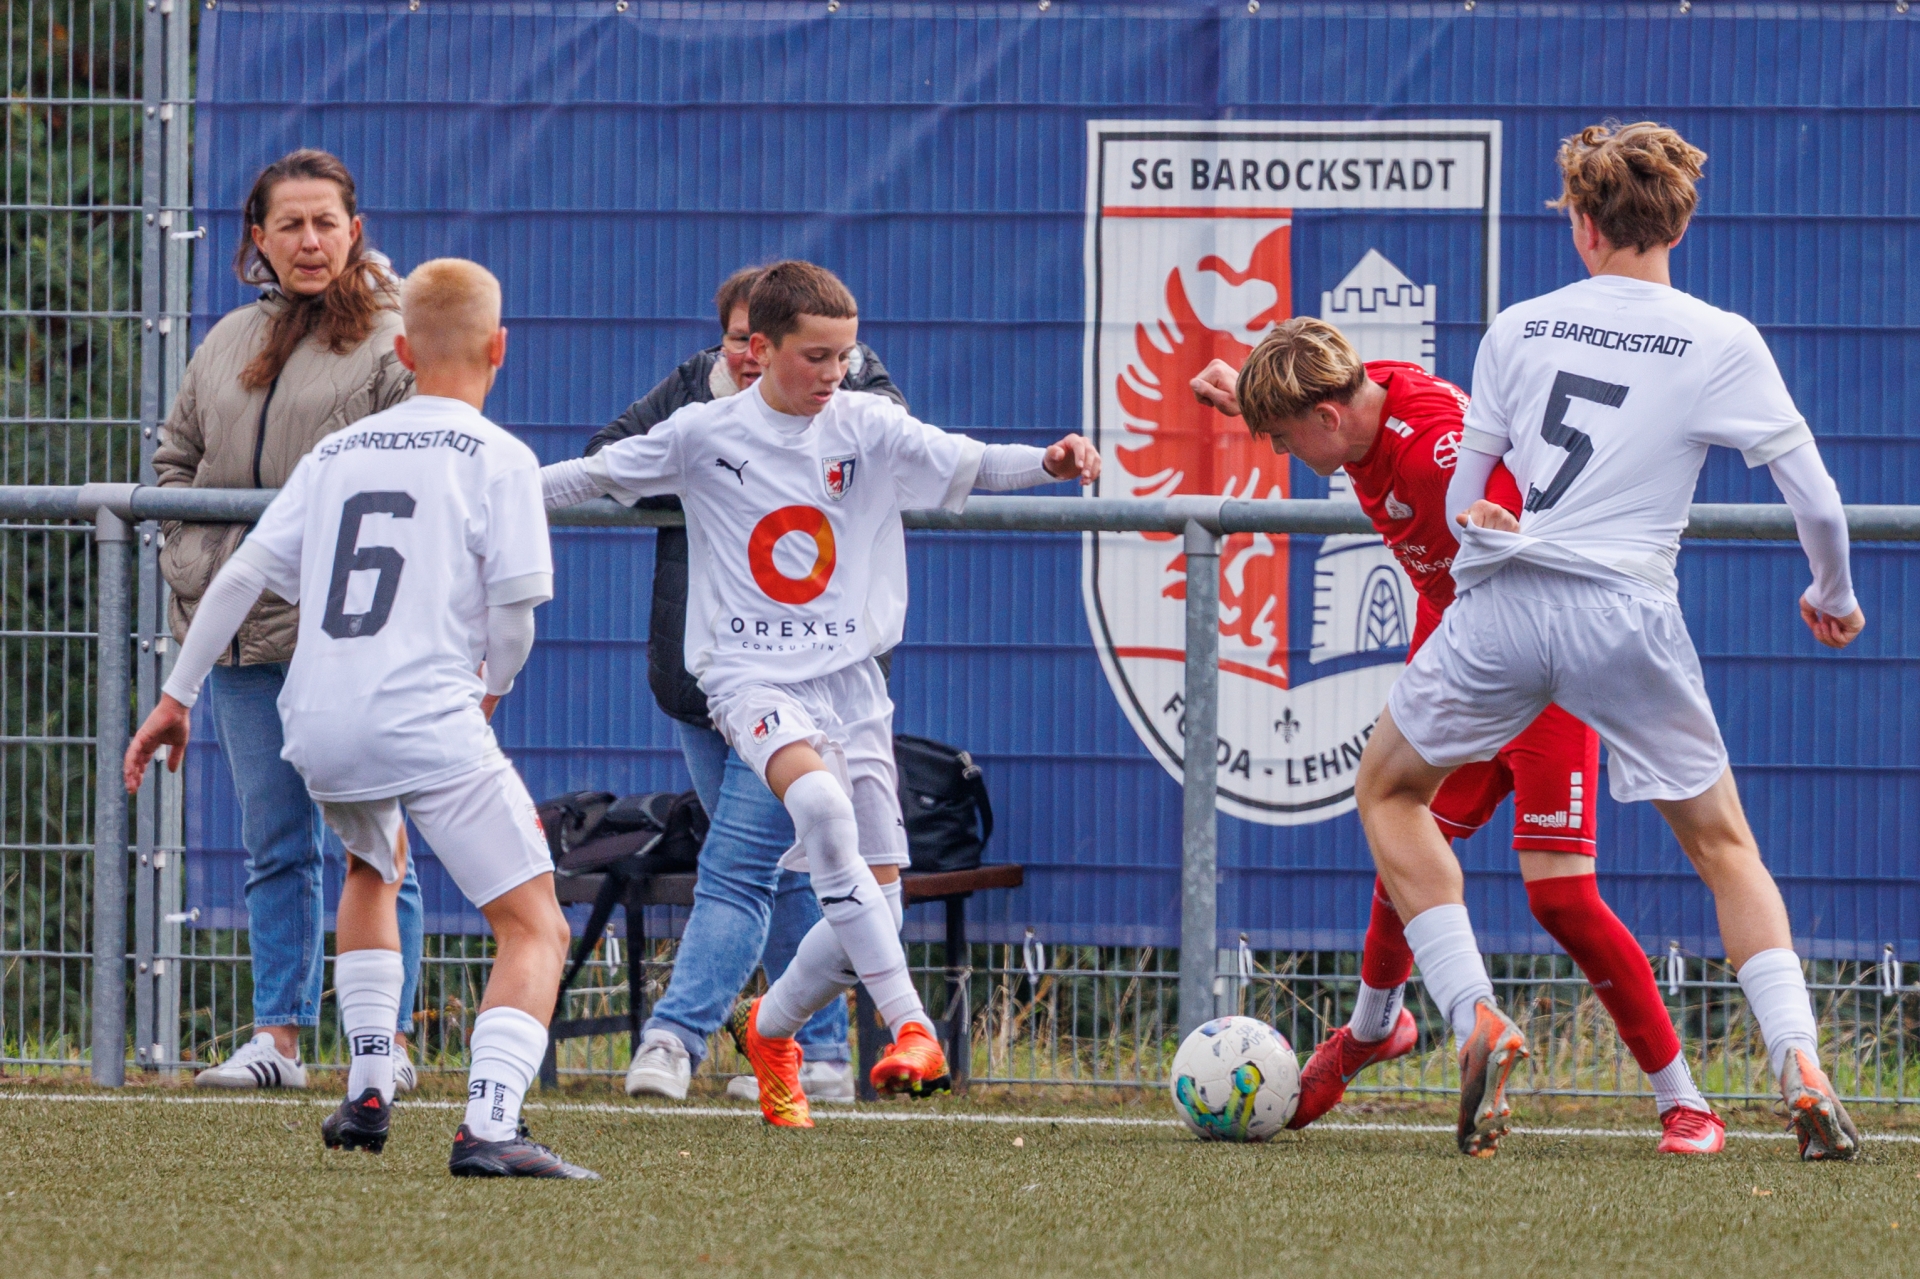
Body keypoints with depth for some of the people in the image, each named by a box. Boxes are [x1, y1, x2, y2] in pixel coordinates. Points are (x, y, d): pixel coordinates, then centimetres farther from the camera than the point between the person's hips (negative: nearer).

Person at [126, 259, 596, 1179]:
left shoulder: (337, 454, 16)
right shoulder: (496, 458, 1)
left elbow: (240, 577, 14)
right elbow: (515, 607, -6)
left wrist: (176, 697, 21)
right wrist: (494, 683, 16)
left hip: (318, 725, 6)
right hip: (431, 720, -6)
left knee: (374, 866, 36)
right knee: (536, 930, -3)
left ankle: (368, 1089, 28)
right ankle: (489, 1126, -24)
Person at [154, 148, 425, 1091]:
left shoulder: (395, 341, -2)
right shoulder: (226, 346, 17)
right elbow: (176, 458, 25)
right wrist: (190, 565, 10)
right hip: (243, 634, 6)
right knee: (274, 846, 8)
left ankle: (388, 1039, 1)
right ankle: (277, 1036, 11)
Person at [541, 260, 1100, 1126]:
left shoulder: (866, 427, 1)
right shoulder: (704, 436, 0)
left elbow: (962, 463, -12)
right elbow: (596, 476, 12)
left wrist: (1045, 463, -30)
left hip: (849, 677, 3)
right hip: (751, 674, -3)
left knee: (877, 897, -1)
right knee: (822, 802, -34)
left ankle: (770, 1027, 29)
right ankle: (908, 1025, -37)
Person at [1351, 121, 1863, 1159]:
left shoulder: (1520, 327, 10)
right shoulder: (1721, 343, 3)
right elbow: (1816, 500, 1)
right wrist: (1834, 596, 20)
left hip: (1500, 605, 1)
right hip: (1627, 614, -1)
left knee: (1389, 789, 24)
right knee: (1722, 844, 14)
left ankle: (1476, 1021, 7)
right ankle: (1800, 1068, -6)